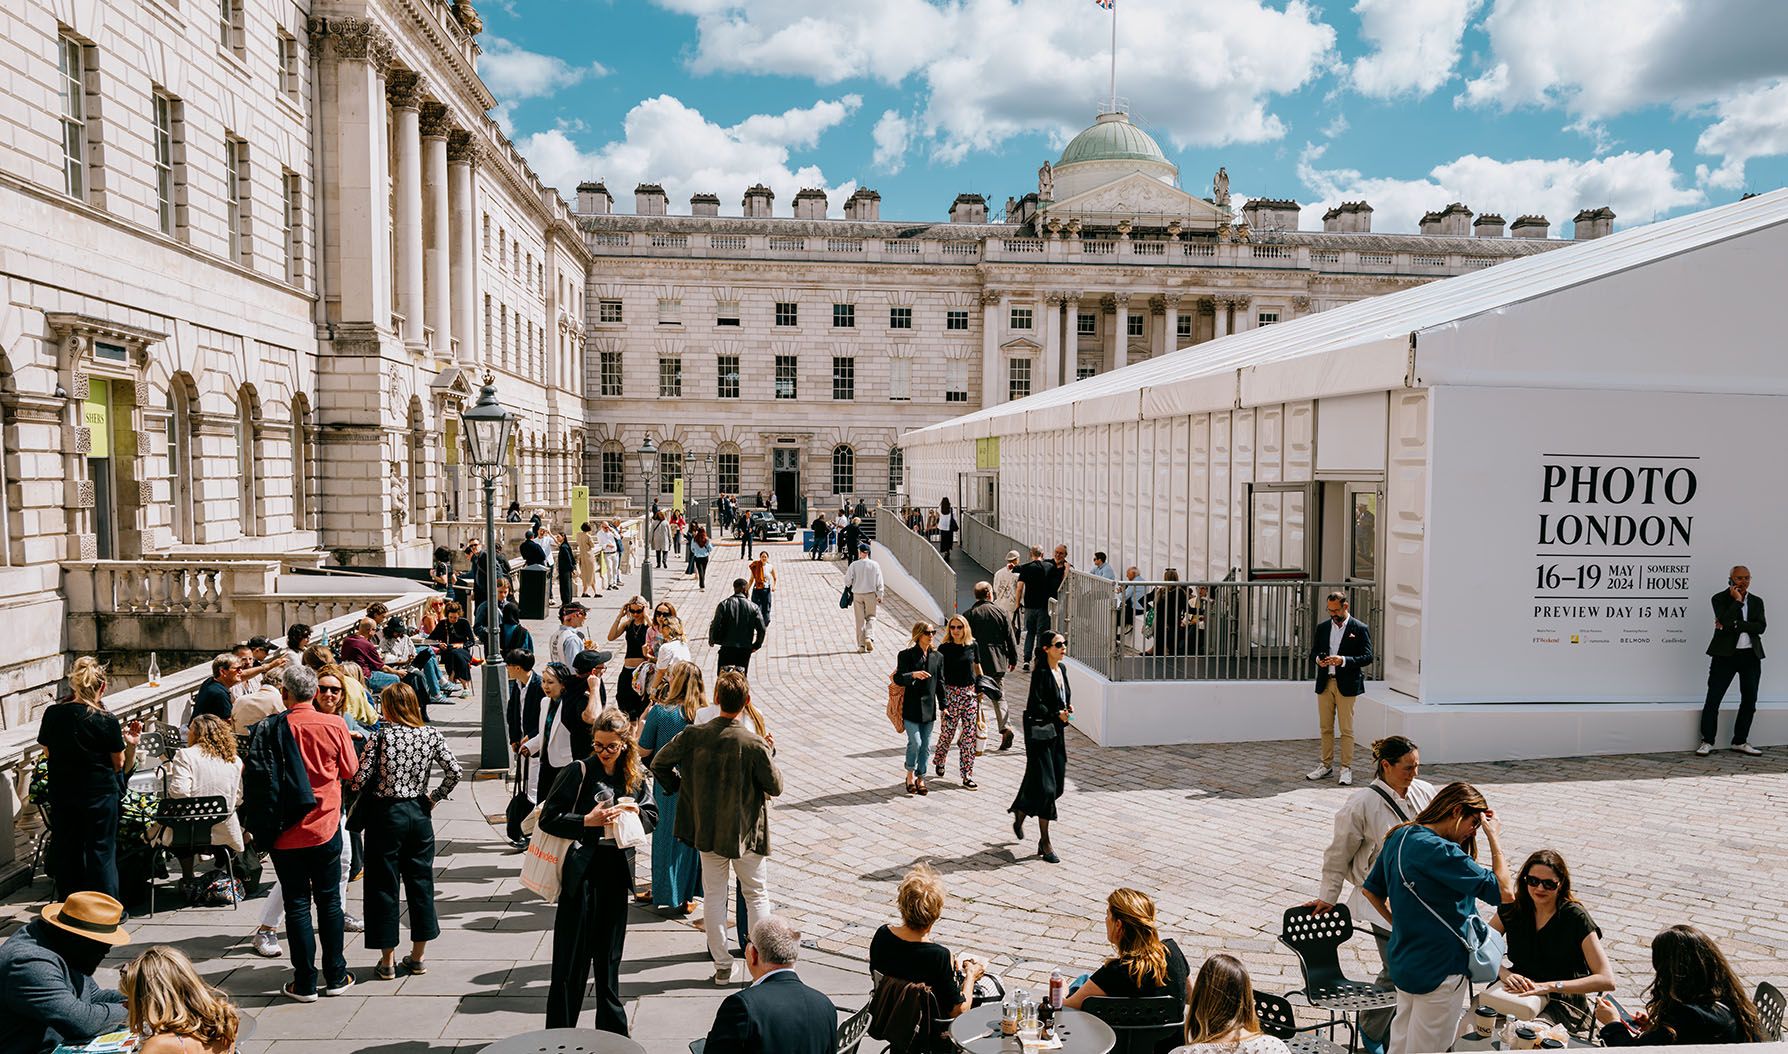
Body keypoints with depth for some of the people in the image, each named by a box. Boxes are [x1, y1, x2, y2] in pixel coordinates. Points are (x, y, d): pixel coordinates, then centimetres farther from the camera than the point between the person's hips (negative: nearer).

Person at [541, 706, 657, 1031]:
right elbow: (548, 818, -11)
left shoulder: (635, 775, 3)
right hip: (582, 872, -4)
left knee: (609, 953, 17)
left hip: (616, 871, 4)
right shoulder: (579, 772, -11)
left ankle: (611, 1028, 29)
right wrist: (588, 821, -22)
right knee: (572, 956, 3)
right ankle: (560, 1031, 16)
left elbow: (653, 817, 11)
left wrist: (634, 810, -9)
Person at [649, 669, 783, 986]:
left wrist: (679, 788, 12)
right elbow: (776, 787, -12)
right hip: (747, 831, -2)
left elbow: (658, 763, -2)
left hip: (707, 830, 3)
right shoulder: (754, 743, -21)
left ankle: (722, 967, 20)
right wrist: (768, 755, 2)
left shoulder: (693, 735, -12)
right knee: (757, 895, 14)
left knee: (714, 896, 15)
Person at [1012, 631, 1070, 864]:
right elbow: (1035, 705, -19)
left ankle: (1020, 814, 35)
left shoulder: (1061, 670, 9)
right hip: (1039, 733, -8)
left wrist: (1067, 708, 3)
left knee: (1057, 786, 12)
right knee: (1045, 786, -6)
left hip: (1057, 732, 9)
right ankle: (1045, 843, 2)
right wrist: (1056, 714, -25)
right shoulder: (1041, 673, -15)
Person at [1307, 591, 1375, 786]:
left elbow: (1367, 657, -8)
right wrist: (1318, 659, -9)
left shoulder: (1360, 629, -3)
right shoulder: (1322, 627, 10)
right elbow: (1313, 652, 14)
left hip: (1347, 684, -4)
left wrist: (1343, 660, -21)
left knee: (1346, 729, 0)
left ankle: (1346, 769, 6)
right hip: (1325, 682, 4)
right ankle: (1326, 766, 18)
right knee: (1325, 727, 9)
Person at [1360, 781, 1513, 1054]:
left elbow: (1370, 890, 13)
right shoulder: (1438, 851, -25)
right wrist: (1494, 838, -16)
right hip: (1439, 970, -9)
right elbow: (1504, 892, -24)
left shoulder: (1398, 838, 3)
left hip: (1403, 965, 9)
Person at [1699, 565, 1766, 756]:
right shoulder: (1720, 599, -2)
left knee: (1749, 700, 10)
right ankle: (1707, 741, 6)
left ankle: (1740, 741, 22)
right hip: (1726, 654, -4)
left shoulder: (1756, 601, 10)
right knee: (1713, 699, -3)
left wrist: (1735, 625, -15)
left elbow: (1761, 627, -5)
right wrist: (1737, 600, -14)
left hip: (1751, 656, 4)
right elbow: (1725, 621, -19)